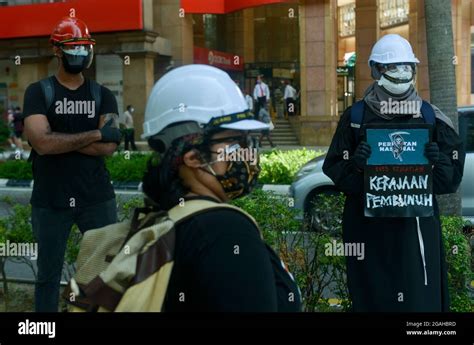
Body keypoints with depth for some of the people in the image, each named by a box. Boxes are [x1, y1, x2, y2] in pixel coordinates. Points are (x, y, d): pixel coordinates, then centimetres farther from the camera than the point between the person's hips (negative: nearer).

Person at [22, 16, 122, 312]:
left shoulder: (103, 96, 5)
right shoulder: (38, 92, -1)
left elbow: (108, 148, -9)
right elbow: (41, 142, -17)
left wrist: (58, 138, -13)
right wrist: (96, 134, -13)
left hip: (97, 198, 2)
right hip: (50, 200, -1)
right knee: (49, 274, 11)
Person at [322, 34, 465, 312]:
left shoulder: (428, 115, 7)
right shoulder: (356, 116, 1)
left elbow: (453, 171, 7)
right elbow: (333, 167, 1)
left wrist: (439, 160, -14)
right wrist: (354, 164, -20)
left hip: (417, 220, 2)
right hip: (369, 223, -1)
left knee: (421, 294, 1)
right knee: (374, 295, 1)